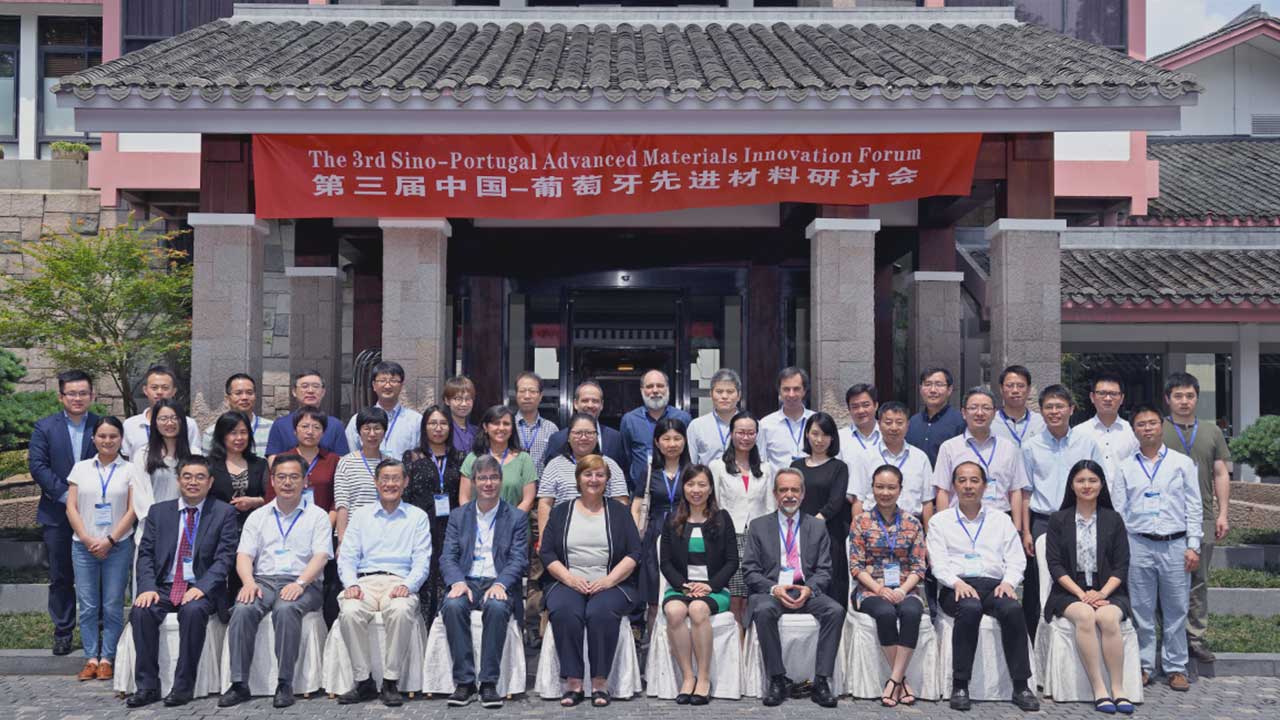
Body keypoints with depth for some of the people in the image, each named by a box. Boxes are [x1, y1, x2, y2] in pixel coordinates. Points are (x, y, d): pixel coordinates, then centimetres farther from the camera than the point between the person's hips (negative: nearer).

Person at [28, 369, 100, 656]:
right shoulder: (44, 427, 2)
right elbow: (37, 466, -5)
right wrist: (66, 495, -14)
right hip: (57, 515, 1)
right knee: (61, 578, 8)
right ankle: (63, 632, 17)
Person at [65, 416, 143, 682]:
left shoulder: (130, 470, 3)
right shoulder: (81, 468, 10)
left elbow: (133, 510, -2)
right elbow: (71, 508, 5)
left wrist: (110, 540, -10)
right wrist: (86, 539, -7)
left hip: (118, 547, -2)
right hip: (84, 546, 2)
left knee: (112, 607, -1)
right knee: (87, 606, 2)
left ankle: (107, 659, 6)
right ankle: (91, 658, 8)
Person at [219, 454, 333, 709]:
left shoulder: (317, 516, 10)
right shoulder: (258, 516, 20)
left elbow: (320, 557, -2)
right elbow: (244, 555, 10)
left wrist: (300, 583, -20)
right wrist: (248, 581, -11)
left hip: (303, 583, -3)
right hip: (263, 580, 3)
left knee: (286, 609, -36)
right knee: (242, 610, -30)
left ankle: (285, 684, -29)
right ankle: (239, 683, -24)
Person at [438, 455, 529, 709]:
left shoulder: (517, 518, 11)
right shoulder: (458, 516, 16)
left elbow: (519, 560, 1)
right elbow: (448, 557, 7)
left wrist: (500, 584, -19)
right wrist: (457, 582, -15)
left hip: (499, 584, -2)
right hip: (466, 582, 2)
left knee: (496, 607, -36)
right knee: (453, 606, -32)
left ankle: (489, 683, -27)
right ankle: (464, 681, -24)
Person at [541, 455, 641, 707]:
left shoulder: (619, 511, 13)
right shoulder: (561, 512, 16)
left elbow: (634, 553, 4)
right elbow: (547, 553, 7)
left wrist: (609, 580, -11)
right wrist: (569, 578, -10)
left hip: (611, 585, -1)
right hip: (568, 582, 1)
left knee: (601, 612, -33)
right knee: (564, 611, -31)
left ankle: (600, 682, -25)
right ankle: (572, 682, -25)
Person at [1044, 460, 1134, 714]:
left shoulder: (1113, 519, 11)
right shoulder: (1059, 520, 9)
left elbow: (1121, 565, 6)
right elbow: (1055, 564, 1)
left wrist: (1102, 593, -11)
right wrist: (1081, 593, -12)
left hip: (1107, 591, 1)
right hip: (1069, 591, -1)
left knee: (1108, 617, -33)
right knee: (1085, 616, -34)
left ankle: (1118, 689, -28)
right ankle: (1099, 690, -33)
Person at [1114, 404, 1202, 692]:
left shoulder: (1183, 463, 6)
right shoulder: (1125, 468, 8)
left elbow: (1194, 507, 5)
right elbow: (1118, 511, 7)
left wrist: (1193, 546, -2)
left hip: (1175, 545, 0)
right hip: (1138, 545, 0)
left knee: (1175, 610, 4)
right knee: (1141, 610, 4)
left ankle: (1176, 668, 15)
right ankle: (1143, 666, 14)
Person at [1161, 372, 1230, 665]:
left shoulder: (1212, 432, 12)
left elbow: (1221, 474, 12)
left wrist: (1223, 513, 5)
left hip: (1202, 519, 3)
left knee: (1198, 582, 7)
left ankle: (1196, 638, 14)